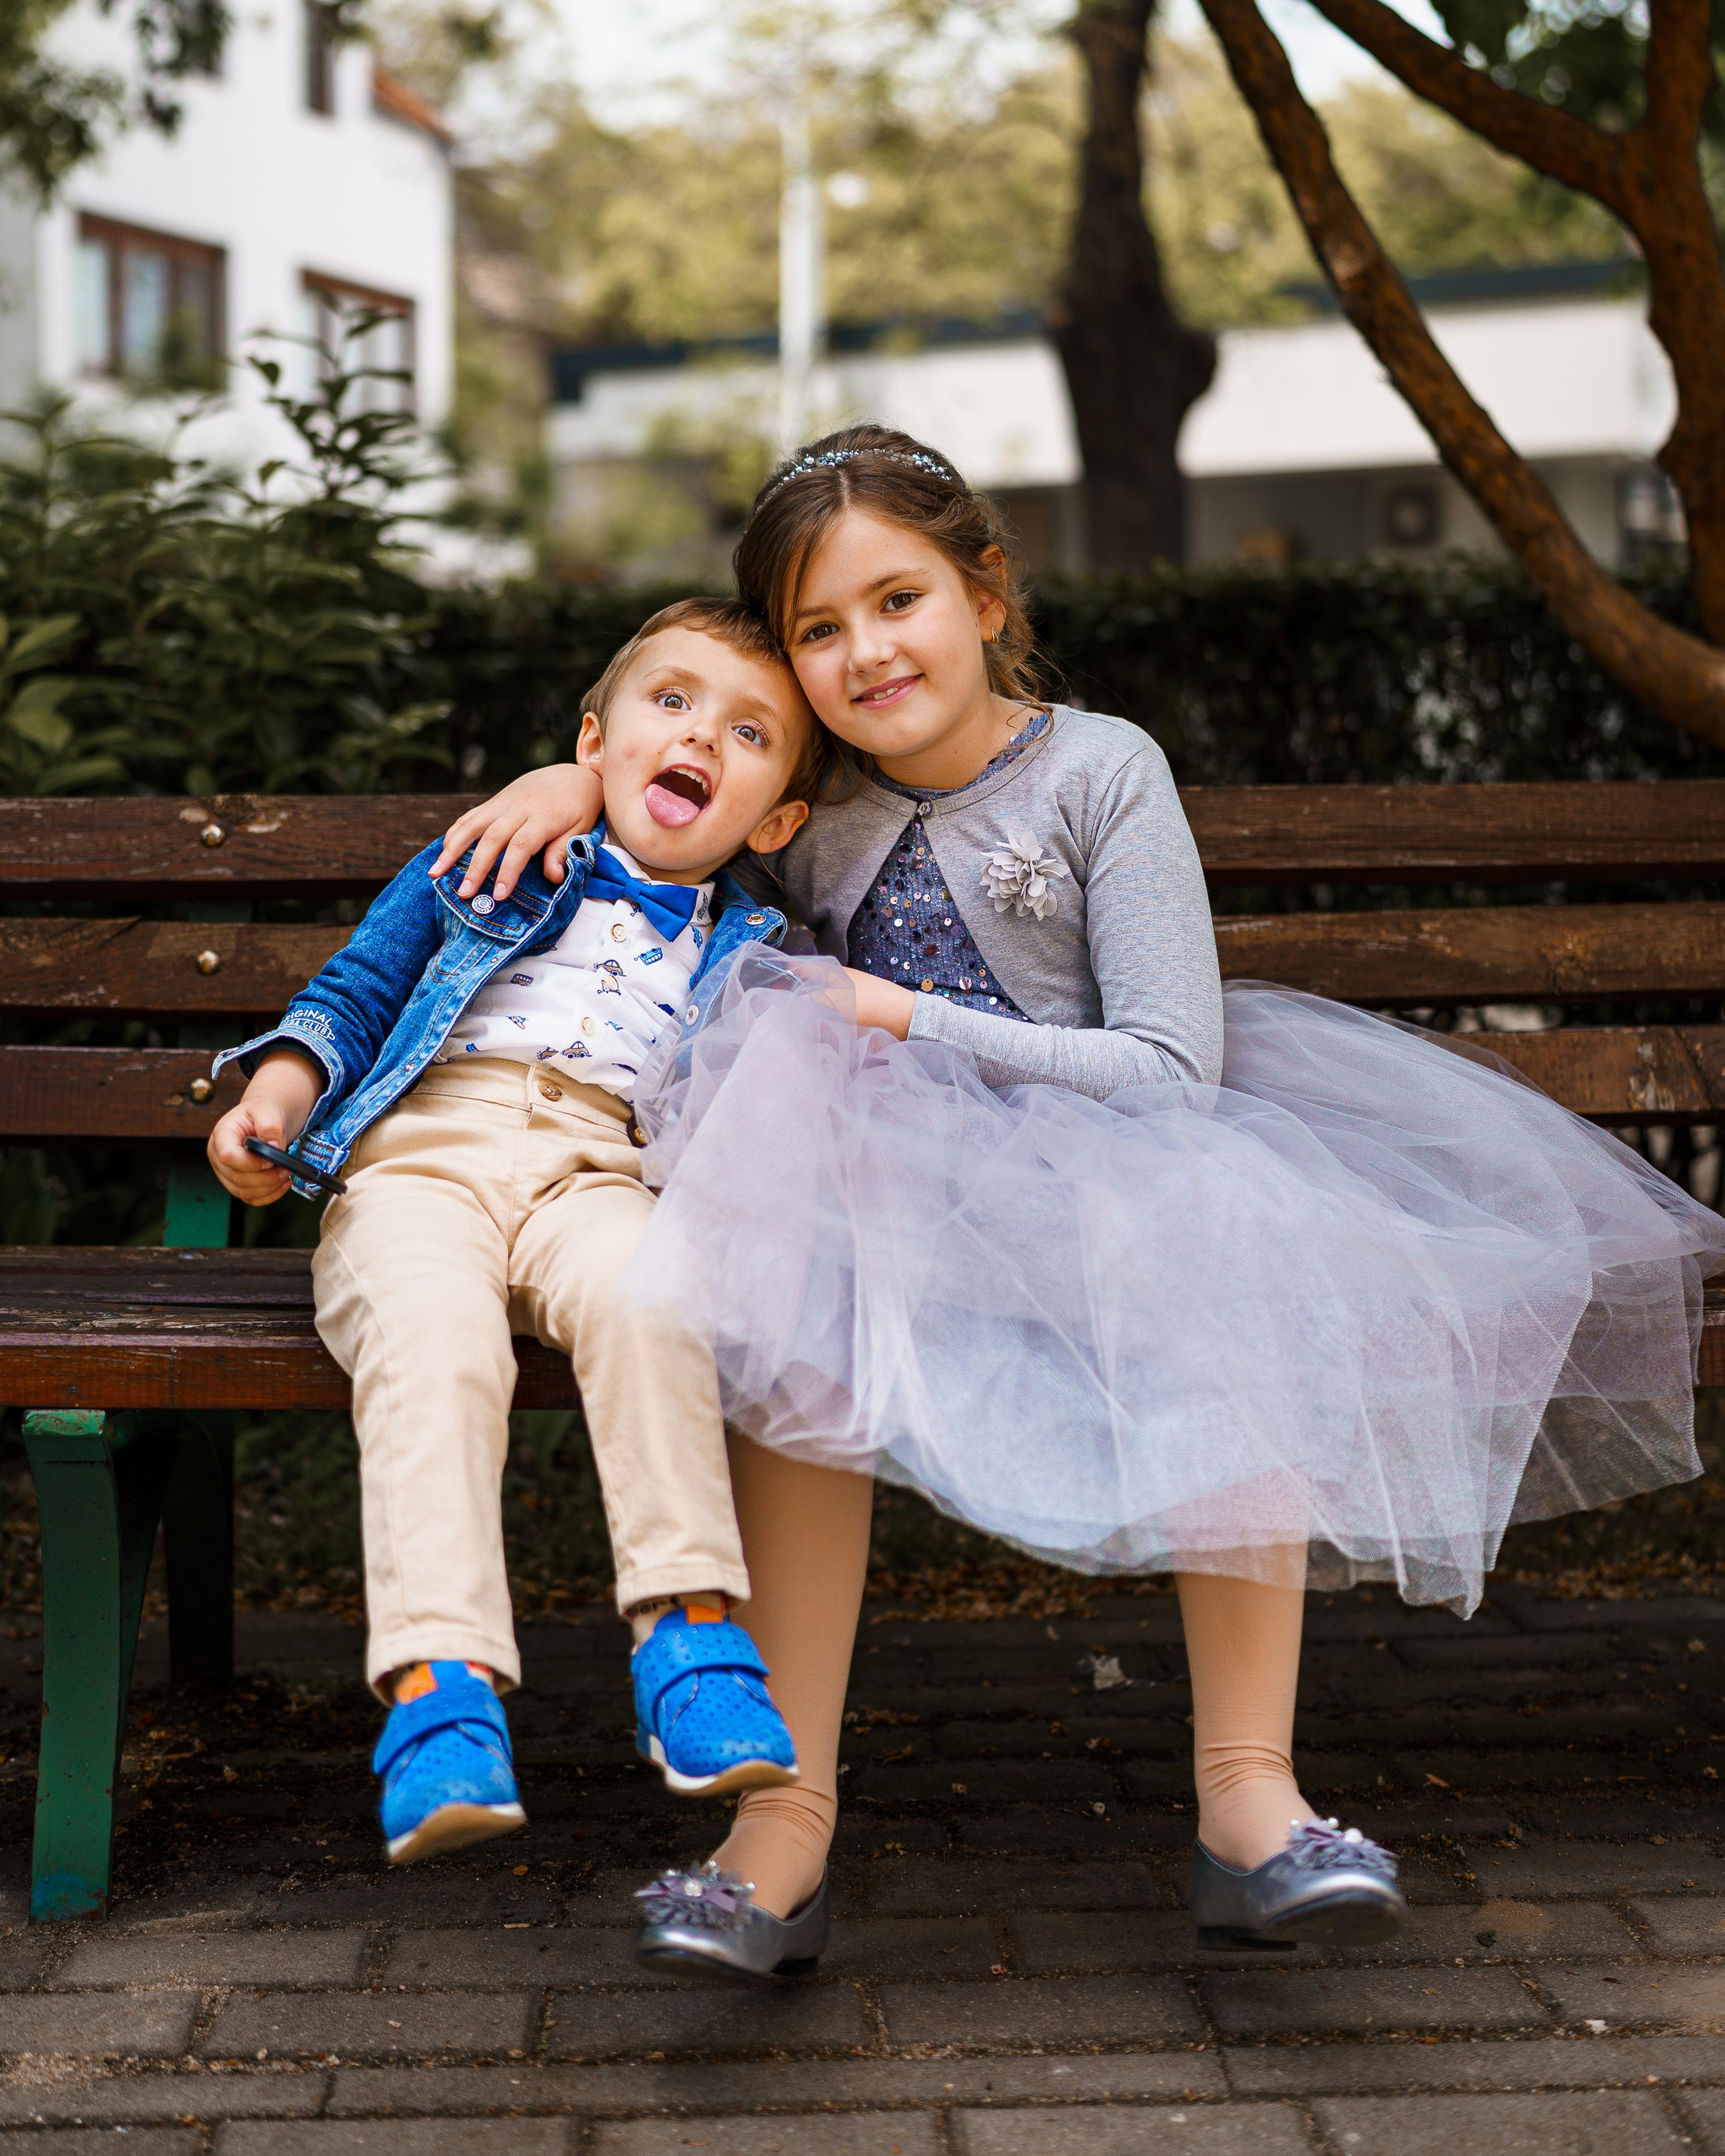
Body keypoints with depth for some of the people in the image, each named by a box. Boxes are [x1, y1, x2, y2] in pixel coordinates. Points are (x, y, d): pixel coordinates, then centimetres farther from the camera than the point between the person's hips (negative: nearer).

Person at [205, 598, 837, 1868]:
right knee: (434, 1343, -33)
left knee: (639, 1297, -36)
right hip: (420, 1155, 0)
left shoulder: (750, 957, 25)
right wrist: (277, 1098, 2)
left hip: (596, 1177, 1)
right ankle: (438, 1682, -42)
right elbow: (353, 996, 20)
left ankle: (690, 1629, -38)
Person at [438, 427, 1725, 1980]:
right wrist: (580, 779, 11)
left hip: (1089, 1178, -2)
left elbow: (1170, 1066, -7)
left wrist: (908, 1026, -10)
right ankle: (786, 1817, -35)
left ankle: (1247, 1794, -32)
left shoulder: (1102, 771, 1)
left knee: (1225, 1264, -35)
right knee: (790, 1291, -33)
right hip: (877, 1190, 2)